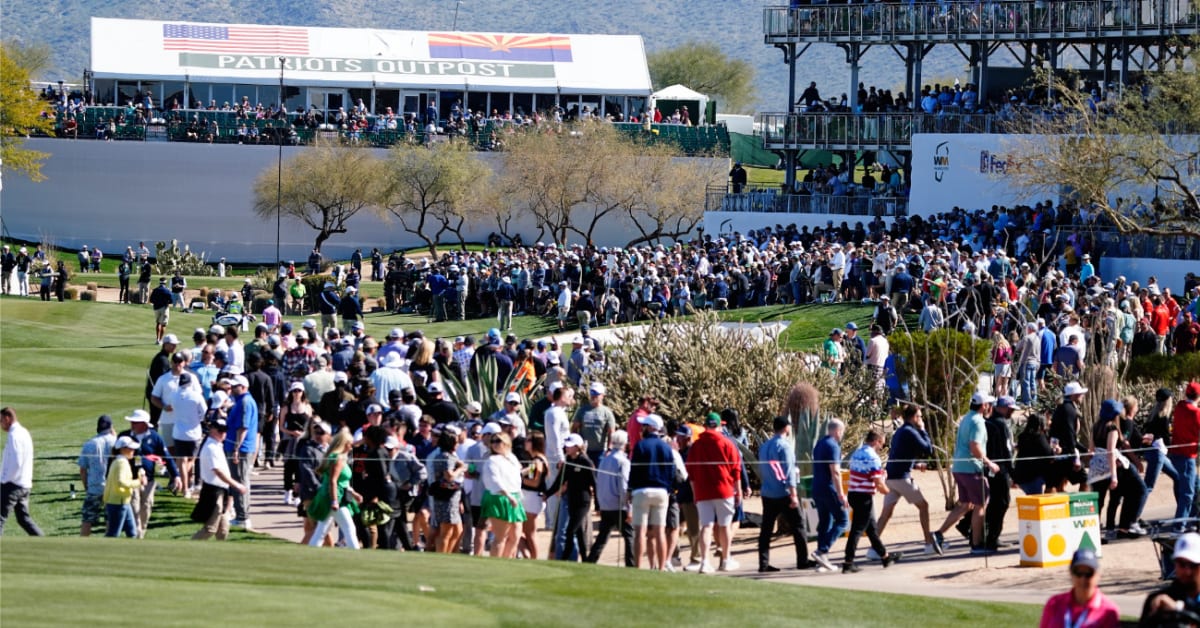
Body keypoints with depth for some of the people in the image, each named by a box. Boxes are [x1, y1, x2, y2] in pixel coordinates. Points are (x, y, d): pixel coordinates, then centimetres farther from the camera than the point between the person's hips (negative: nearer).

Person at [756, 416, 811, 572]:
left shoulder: (764, 447, 12)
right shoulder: (784, 446, -11)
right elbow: (789, 471, -15)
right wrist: (793, 495, -16)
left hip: (767, 494, 6)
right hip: (784, 493, -6)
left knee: (766, 529, 4)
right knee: (797, 527, 4)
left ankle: (764, 564, 0)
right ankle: (802, 561, 5)